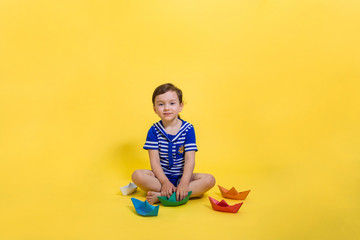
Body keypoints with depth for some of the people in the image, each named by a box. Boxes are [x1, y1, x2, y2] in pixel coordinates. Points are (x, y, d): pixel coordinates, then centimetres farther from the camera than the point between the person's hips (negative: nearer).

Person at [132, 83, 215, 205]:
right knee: (137, 175, -27)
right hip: (160, 176, 0)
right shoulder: (154, 131, -4)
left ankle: (161, 195, -29)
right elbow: (154, 160, -9)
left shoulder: (188, 129, -5)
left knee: (209, 180, -24)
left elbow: (190, 159, -11)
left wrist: (184, 183, -26)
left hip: (182, 176, 0)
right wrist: (165, 182, -24)